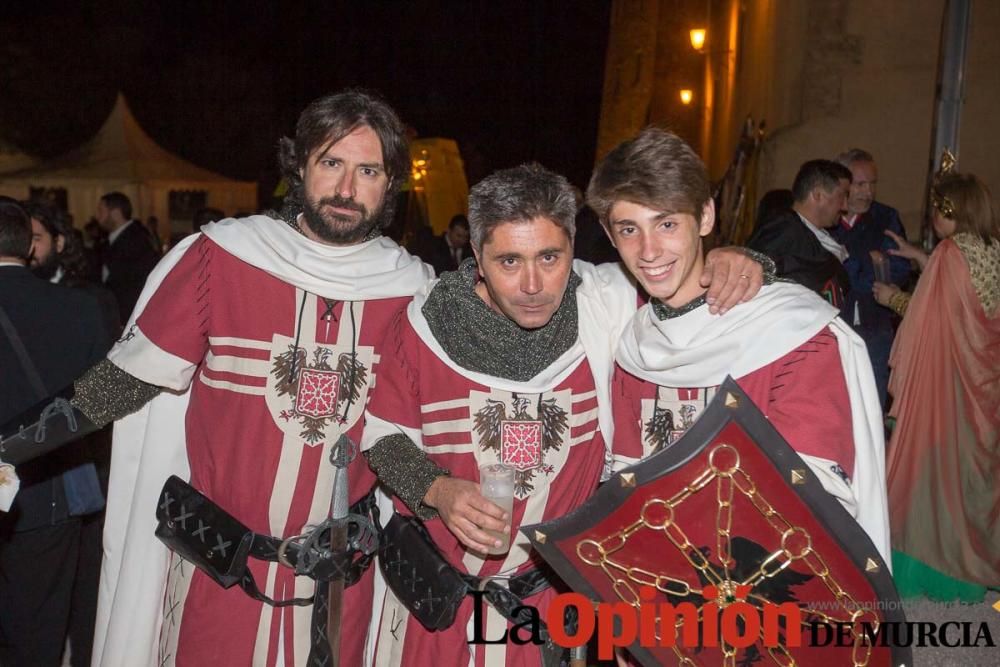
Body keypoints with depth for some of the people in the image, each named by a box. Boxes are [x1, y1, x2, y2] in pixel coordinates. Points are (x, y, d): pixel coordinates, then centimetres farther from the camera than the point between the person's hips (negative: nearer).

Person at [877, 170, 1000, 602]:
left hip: (947, 377, -7)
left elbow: (926, 315, -12)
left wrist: (892, 297, 5)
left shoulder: (950, 253, -16)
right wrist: (919, 258, 18)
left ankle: (934, 558, 15)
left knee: (935, 460, 5)